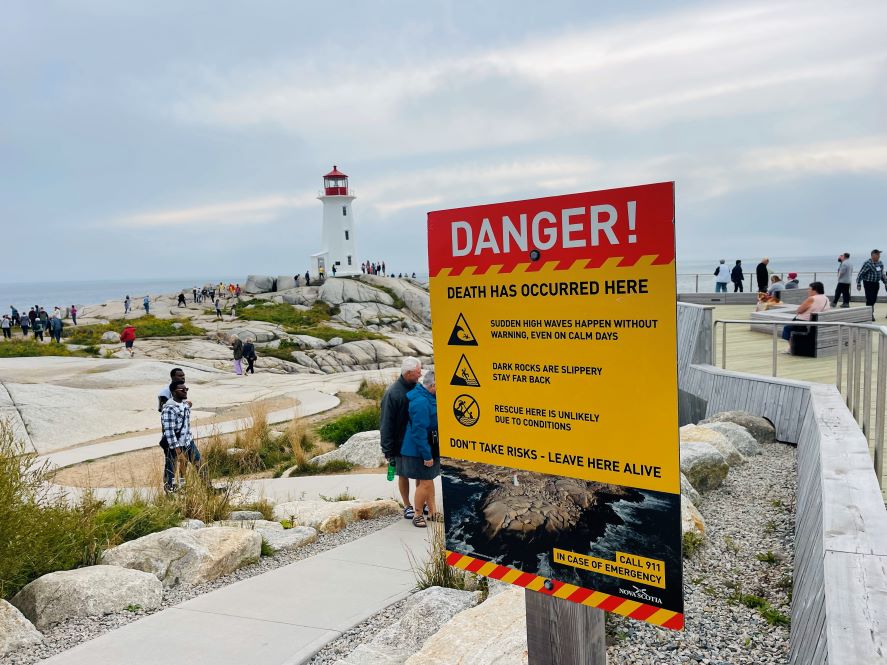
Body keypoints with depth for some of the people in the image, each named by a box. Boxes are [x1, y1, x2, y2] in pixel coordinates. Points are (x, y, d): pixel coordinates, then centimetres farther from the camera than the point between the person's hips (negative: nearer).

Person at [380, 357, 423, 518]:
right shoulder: (392, 393, -18)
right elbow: (386, 423, -15)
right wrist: (388, 449, -14)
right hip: (402, 443, -4)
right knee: (403, 474, 11)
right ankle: (407, 506, 25)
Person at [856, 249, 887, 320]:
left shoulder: (880, 263, 8)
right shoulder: (867, 263, -15)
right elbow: (860, 274, -14)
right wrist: (858, 284, -15)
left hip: (876, 283, 7)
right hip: (868, 283, -7)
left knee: (874, 300, 11)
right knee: (869, 299, -8)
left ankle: (871, 313, 24)